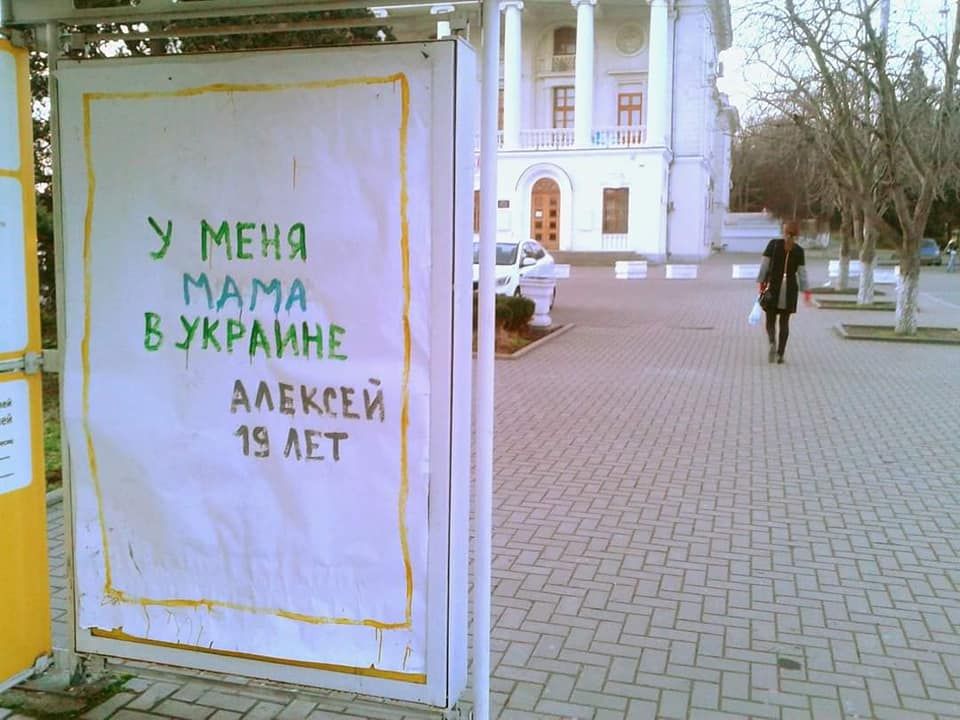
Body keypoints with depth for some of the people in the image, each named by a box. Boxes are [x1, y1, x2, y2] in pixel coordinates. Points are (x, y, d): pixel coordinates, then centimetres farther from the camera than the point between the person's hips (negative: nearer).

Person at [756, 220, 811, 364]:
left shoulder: (773, 243, -3)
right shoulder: (799, 250, -1)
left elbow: (765, 264, -6)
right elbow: (802, 272, -2)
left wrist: (761, 282, -2)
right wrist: (805, 290, 4)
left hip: (772, 286, -1)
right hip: (790, 288, 1)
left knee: (770, 319, 7)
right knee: (784, 321, 9)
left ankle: (772, 342, -22)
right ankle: (780, 354, 4)